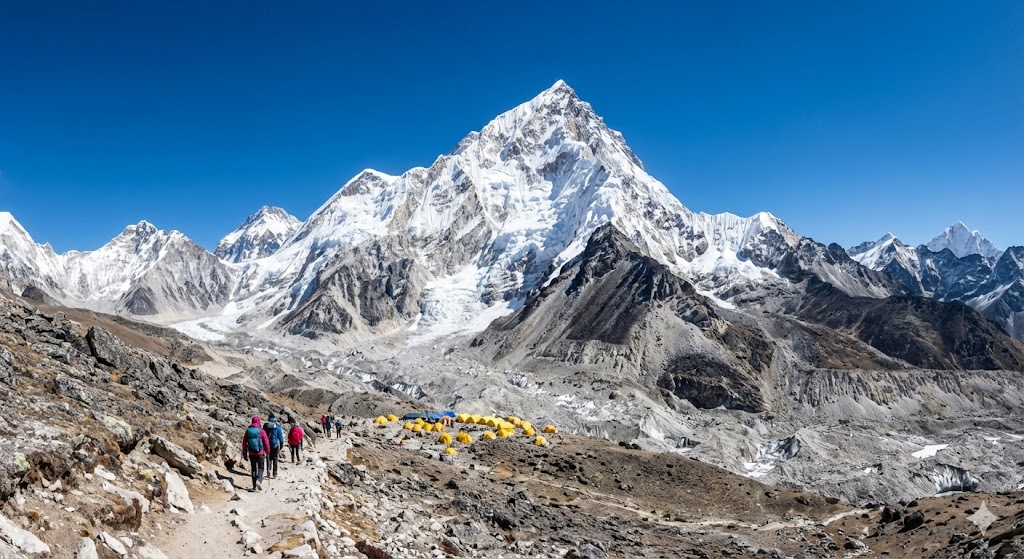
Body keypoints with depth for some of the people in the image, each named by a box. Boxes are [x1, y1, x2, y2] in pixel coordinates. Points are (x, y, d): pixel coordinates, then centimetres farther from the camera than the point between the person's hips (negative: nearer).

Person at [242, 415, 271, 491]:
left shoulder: (248, 431, 1)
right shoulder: (261, 431, -10)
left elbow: (244, 442, 4)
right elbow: (266, 442, -8)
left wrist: (244, 453, 12)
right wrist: (267, 451, 9)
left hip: (251, 453, 3)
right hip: (260, 453, -3)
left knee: (253, 468, 13)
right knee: (260, 468, 6)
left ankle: (254, 486, 15)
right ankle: (259, 480, -19)